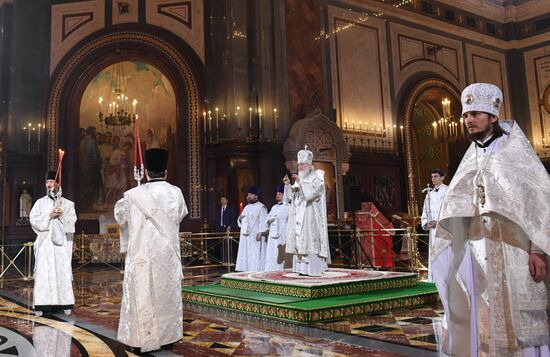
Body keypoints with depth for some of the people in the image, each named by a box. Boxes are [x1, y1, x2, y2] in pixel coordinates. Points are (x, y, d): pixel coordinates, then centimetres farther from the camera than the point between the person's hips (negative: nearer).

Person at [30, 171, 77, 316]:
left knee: (63, 271, -2)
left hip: (61, 243, 0)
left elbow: (72, 221, 4)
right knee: (43, 273, -6)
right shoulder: (40, 202, 11)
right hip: (45, 243, 0)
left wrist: (61, 215, -12)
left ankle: (65, 304, 1)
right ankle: (41, 305, -5)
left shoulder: (67, 204, 10)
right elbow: (33, 219, 1)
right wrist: (49, 216, -10)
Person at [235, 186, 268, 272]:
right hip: (245, 237, 8)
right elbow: (241, 222, 24)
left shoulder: (261, 207, -5)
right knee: (245, 257, 7)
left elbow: (263, 222, -13)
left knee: (254, 257, -10)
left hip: (255, 237, -8)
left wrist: (260, 233, -22)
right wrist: (240, 218, 2)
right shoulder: (247, 207, 20)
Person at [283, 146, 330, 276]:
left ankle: (314, 269, -9)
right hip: (298, 216, 7)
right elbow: (291, 197, 15)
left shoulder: (316, 177, -1)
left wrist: (301, 182, -17)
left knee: (311, 241, -10)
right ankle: (303, 268, 6)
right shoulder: (299, 179, 17)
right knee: (300, 240, 3)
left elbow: (311, 193, -16)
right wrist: (288, 185, 1)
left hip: (311, 216, -7)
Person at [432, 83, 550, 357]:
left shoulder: (515, 150, 0)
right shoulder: (470, 159, 13)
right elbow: (458, 211, 12)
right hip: (479, 254, 5)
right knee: (485, 322, 6)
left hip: (513, 251, -4)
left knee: (519, 323, -1)